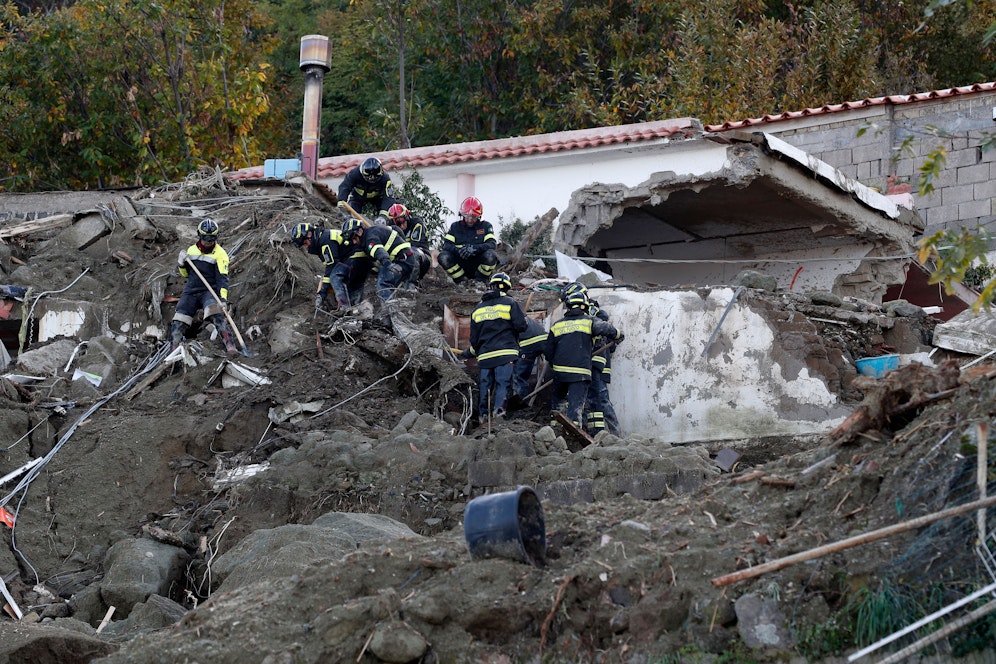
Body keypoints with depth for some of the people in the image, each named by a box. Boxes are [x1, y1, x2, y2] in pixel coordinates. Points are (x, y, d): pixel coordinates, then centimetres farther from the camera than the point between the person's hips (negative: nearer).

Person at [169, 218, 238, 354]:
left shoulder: (220, 254, -2)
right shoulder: (191, 250, 13)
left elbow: (222, 278, -11)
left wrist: (223, 298, -24)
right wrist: (181, 264, 0)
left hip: (209, 291, -5)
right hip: (190, 291, 5)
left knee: (216, 315, -32)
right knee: (178, 323, -7)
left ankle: (230, 347, -40)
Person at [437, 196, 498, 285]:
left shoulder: (485, 226, 3)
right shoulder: (455, 227, 7)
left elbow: (493, 244, -13)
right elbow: (446, 245, -5)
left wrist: (474, 248, -31)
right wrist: (458, 250, -28)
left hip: (478, 264, -1)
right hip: (461, 265, 1)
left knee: (491, 255, -32)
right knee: (443, 257, -25)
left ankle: (481, 281, -7)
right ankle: (461, 281, -6)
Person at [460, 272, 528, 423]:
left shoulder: (477, 309, 15)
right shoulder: (509, 303, -1)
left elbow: (474, 337, 17)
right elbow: (521, 325, -7)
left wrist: (470, 352, 33)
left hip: (485, 354, 4)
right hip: (505, 353, -4)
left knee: (485, 384, 9)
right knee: (503, 382, -8)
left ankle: (483, 414, 7)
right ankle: (499, 409, -24)